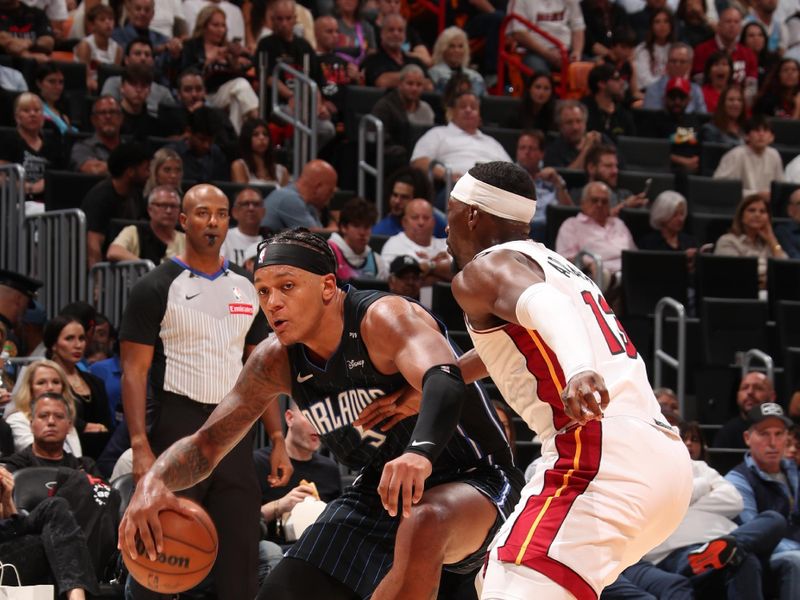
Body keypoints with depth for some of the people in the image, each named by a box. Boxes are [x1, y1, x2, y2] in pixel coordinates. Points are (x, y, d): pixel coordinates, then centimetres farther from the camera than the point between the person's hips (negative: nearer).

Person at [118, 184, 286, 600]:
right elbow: (134, 371, -8)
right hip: (178, 426, -5)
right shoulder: (157, 288, -5)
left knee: (240, 555, 7)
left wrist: (277, 440, 8)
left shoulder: (246, 289, 12)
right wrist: (140, 446, -18)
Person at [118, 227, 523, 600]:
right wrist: (154, 481, -22)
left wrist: (420, 453, -65)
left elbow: (444, 383, -43)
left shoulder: (383, 318, -24)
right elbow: (208, 442, 1)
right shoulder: (276, 361, -4)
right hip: (376, 492, 7)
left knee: (423, 525, -41)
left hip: (469, 480, -7)